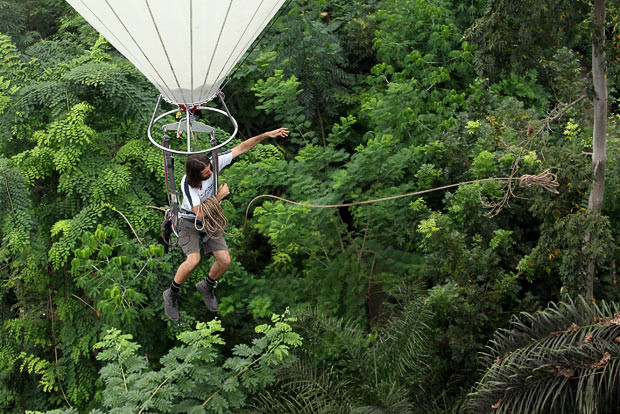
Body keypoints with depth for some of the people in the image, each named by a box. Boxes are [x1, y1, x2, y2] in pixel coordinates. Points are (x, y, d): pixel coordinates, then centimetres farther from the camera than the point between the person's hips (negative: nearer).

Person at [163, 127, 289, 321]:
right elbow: (200, 214, -32)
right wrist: (219, 196, -24)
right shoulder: (187, 184, -30)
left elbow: (241, 148, -11)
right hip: (190, 221, -5)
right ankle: (172, 294, -2)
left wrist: (266, 135, -16)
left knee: (225, 260, -8)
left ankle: (207, 286, 23)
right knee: (193, 260, -26)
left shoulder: (213, 163, -18)